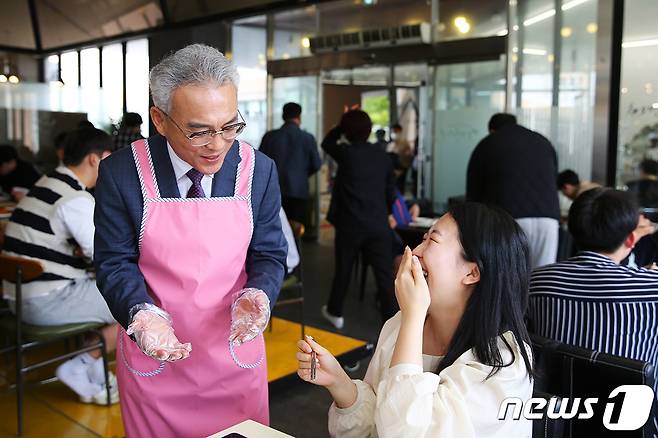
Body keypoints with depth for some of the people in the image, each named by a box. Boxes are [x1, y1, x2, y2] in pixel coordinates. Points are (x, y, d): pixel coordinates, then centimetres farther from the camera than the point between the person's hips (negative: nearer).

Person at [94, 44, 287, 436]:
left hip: (236, 356, 2)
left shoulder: (259, 171, -8)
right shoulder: (121, 174, -12)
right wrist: (141, 312, -24)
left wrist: (257, 295, -21)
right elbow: (115, 263, -5)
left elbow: (269, 254, 0)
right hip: (152, 359, -1)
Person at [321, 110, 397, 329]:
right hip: (379, 225, 2)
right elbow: (391, 191, 12)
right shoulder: (383, 156, 5)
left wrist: (343, 123, 15)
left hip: (350, 224, -2)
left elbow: (327, 143, 15)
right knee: (385, 275, 1)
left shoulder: (346, 153, -7)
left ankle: (335, 312, 33)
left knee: (343, 270, 16)